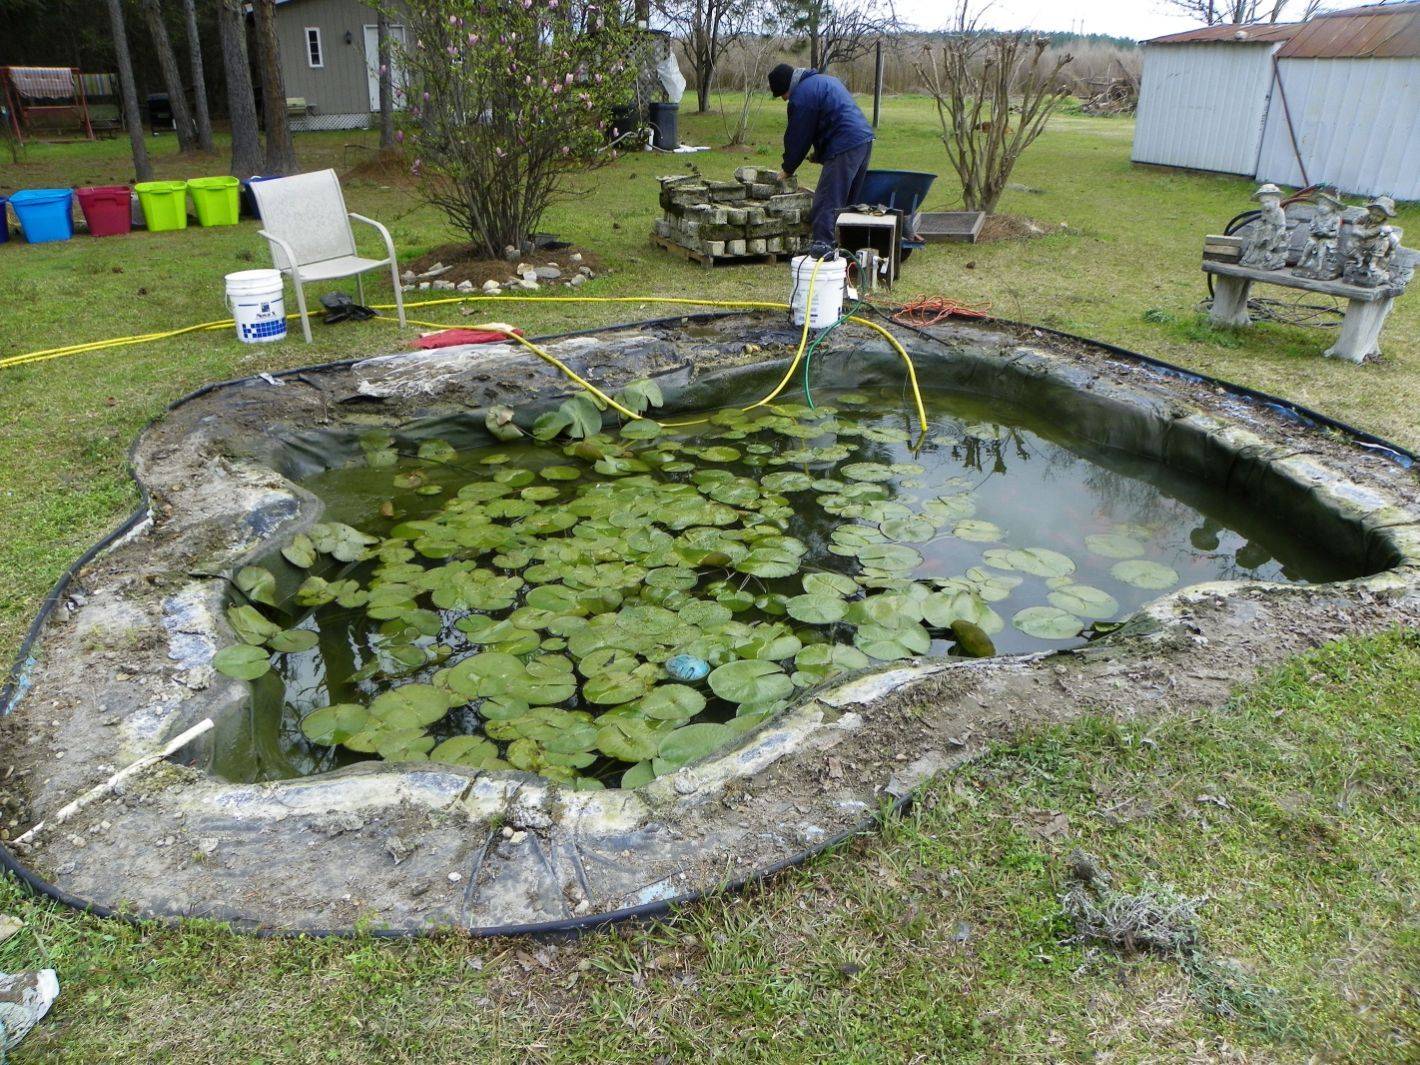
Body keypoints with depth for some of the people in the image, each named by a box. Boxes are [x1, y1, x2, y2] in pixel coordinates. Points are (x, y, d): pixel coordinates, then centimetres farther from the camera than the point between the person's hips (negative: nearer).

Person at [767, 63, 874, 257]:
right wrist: (819, 154, 23)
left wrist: (787, 168, 9)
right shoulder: (824, 80, 23)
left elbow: (798, 136, -4)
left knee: (827, 200, -10)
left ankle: (823, 245, -15)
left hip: (844, 148, -10)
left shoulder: (802, 95, -8)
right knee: (850, 200, 16)